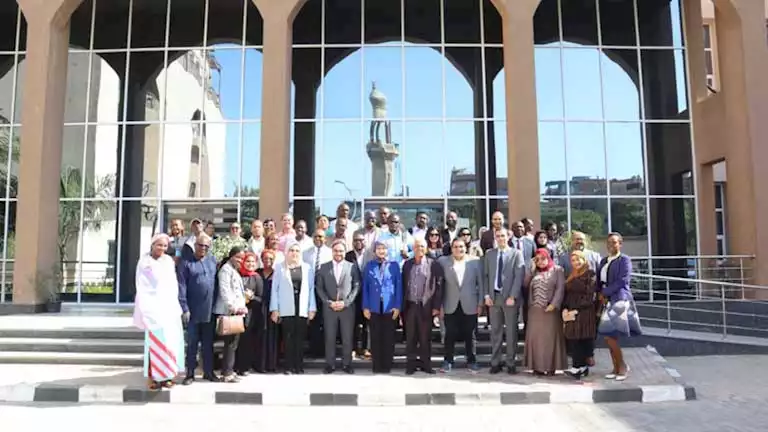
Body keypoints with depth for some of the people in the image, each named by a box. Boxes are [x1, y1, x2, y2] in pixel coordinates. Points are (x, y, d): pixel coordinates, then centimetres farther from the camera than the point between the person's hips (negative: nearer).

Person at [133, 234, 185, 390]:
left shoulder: (169, 261, 10)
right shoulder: (144, 262, -2)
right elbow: (141, 287, -4)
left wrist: (175, 304, 7)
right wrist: (145, 310, -10)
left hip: (170, 307, 5)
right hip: (154, 308, -5)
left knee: (171, 341, 4)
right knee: (155, 341, -7)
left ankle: (167, 374, 13)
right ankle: (153, 376, 1)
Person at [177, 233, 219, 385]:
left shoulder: (213, 261, 8)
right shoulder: (186, 263, -4)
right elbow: (181, 287, -9)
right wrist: (184, 308, -15)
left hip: (210, 311, 3)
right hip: (193, 311, -3)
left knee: (208, 343, 12)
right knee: (192, 343, 6)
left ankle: (208, 372, 21)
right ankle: (190, 373, 16)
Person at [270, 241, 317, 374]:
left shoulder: (306, 267, 10)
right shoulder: (280, 267, 5)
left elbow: (311, 288, 9)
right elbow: (275, 289, 4)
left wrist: (312, 308, 3)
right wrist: (274, 309, -3)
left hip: (302, 308, 1)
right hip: (286, 309, -1)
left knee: (300, 338, 3)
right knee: (288, 338, 1)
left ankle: (299, 366, 11)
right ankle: (289, 367, 8)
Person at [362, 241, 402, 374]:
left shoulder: (394, 265, 3)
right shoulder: (369, 266, 6)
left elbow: (399, 286, 1)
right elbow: (365, 287, 5)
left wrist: (397, 306, -6)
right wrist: (365, 307, -2)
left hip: (390, 307, -1)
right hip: (374, 307, 1)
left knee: (389, 337, 5)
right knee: (375, 337, 5)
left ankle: (387, 365, 15)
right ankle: (377, 365, 15)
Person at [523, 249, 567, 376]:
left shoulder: (557, 270, 4)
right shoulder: (534, 272, 18)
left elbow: (560, 288, -6)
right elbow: (525, 284, 3)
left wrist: (553, 304, -16)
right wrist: (532, 268, 2)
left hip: (550, 309, -4)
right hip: (535, 309, 4)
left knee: (550, 337, -2)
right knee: (535, 337, 3)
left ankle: (551, 367, 3)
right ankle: (537, 366, 10)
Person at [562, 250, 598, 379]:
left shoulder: (590, 275, -3)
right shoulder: (571, 277, 18)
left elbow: (589, 296, -10)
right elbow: (566, 294, 14)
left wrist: (576, 310, -13)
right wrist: (565, 309, -1)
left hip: (584, 312, -6)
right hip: (571, 313, 6)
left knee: (582, 339, -7)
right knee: (572, 339, 2)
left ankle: (579, 367, -4)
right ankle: (582, 367, 9)